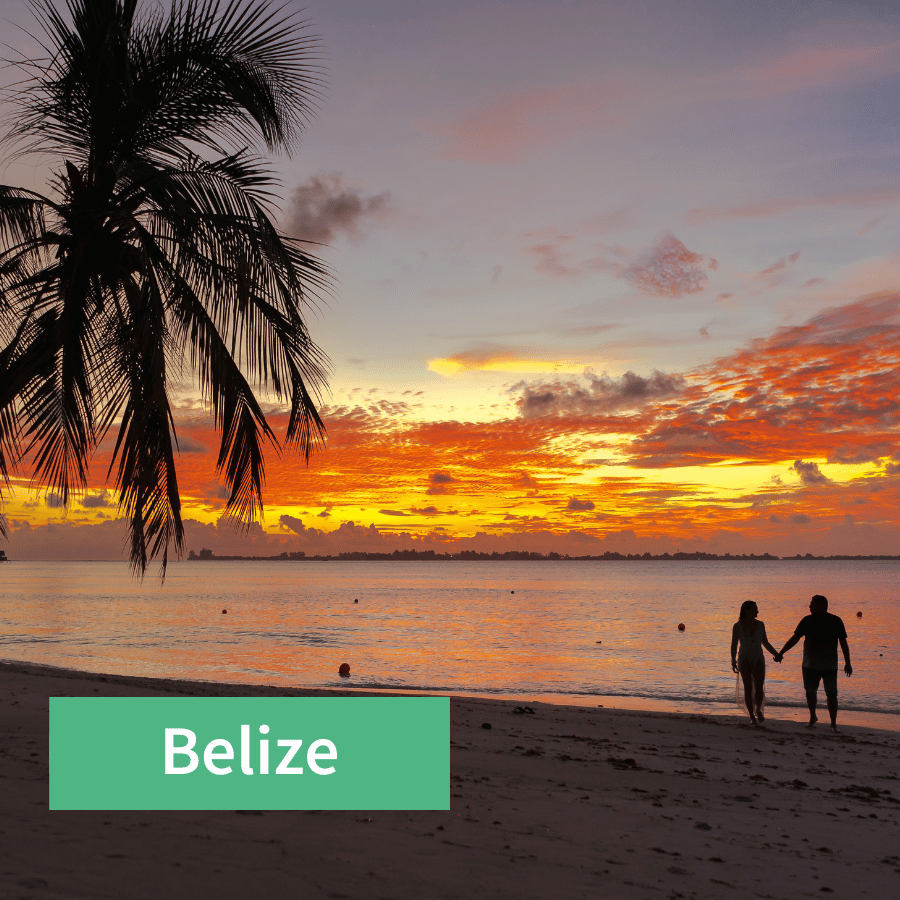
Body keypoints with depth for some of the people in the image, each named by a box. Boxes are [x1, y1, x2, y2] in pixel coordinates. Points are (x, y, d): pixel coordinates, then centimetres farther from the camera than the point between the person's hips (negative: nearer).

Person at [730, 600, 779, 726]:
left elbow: (765, 642, 12)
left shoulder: (760, 625, 4)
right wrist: (733, 661, -14)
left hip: (759, 660, 2)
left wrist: (775, 653, -1)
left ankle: (758, 710, 22)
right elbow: (734, 645, -4)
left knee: (759, 688, -7)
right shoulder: (737, 626, -5)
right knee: (748, 688, -4)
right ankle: (752, 717, 9)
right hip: (744, 660, -2)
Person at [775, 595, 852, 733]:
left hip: (830, 667, -2)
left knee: (831, 694, -3)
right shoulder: (807, 620, 1)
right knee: (810, 693, 9)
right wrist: (781, 653, 5)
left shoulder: (836, 621, -2)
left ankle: (833, 723, 6)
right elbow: (794, 639, 6)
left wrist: (847, 663, 3)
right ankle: (812, 717, 31)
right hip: (810, 665, 2)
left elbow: (843, 643, 4)